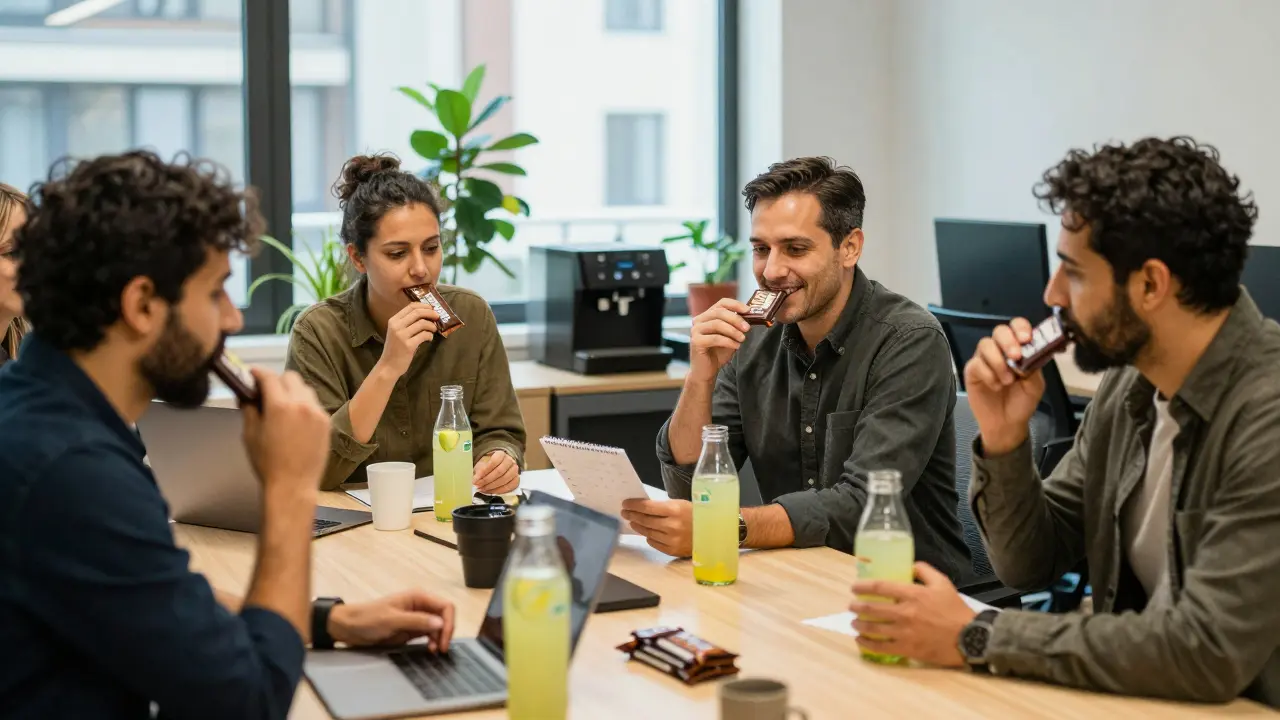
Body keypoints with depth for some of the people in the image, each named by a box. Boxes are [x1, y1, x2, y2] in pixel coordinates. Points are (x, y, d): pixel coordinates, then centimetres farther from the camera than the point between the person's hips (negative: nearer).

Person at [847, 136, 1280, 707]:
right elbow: (1029, 565, 8)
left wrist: (977, 638, -19)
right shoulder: (1128, 385, 1)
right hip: (1139, 695, 6)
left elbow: (1211, 650, -26)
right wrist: (1004, 441, -10)